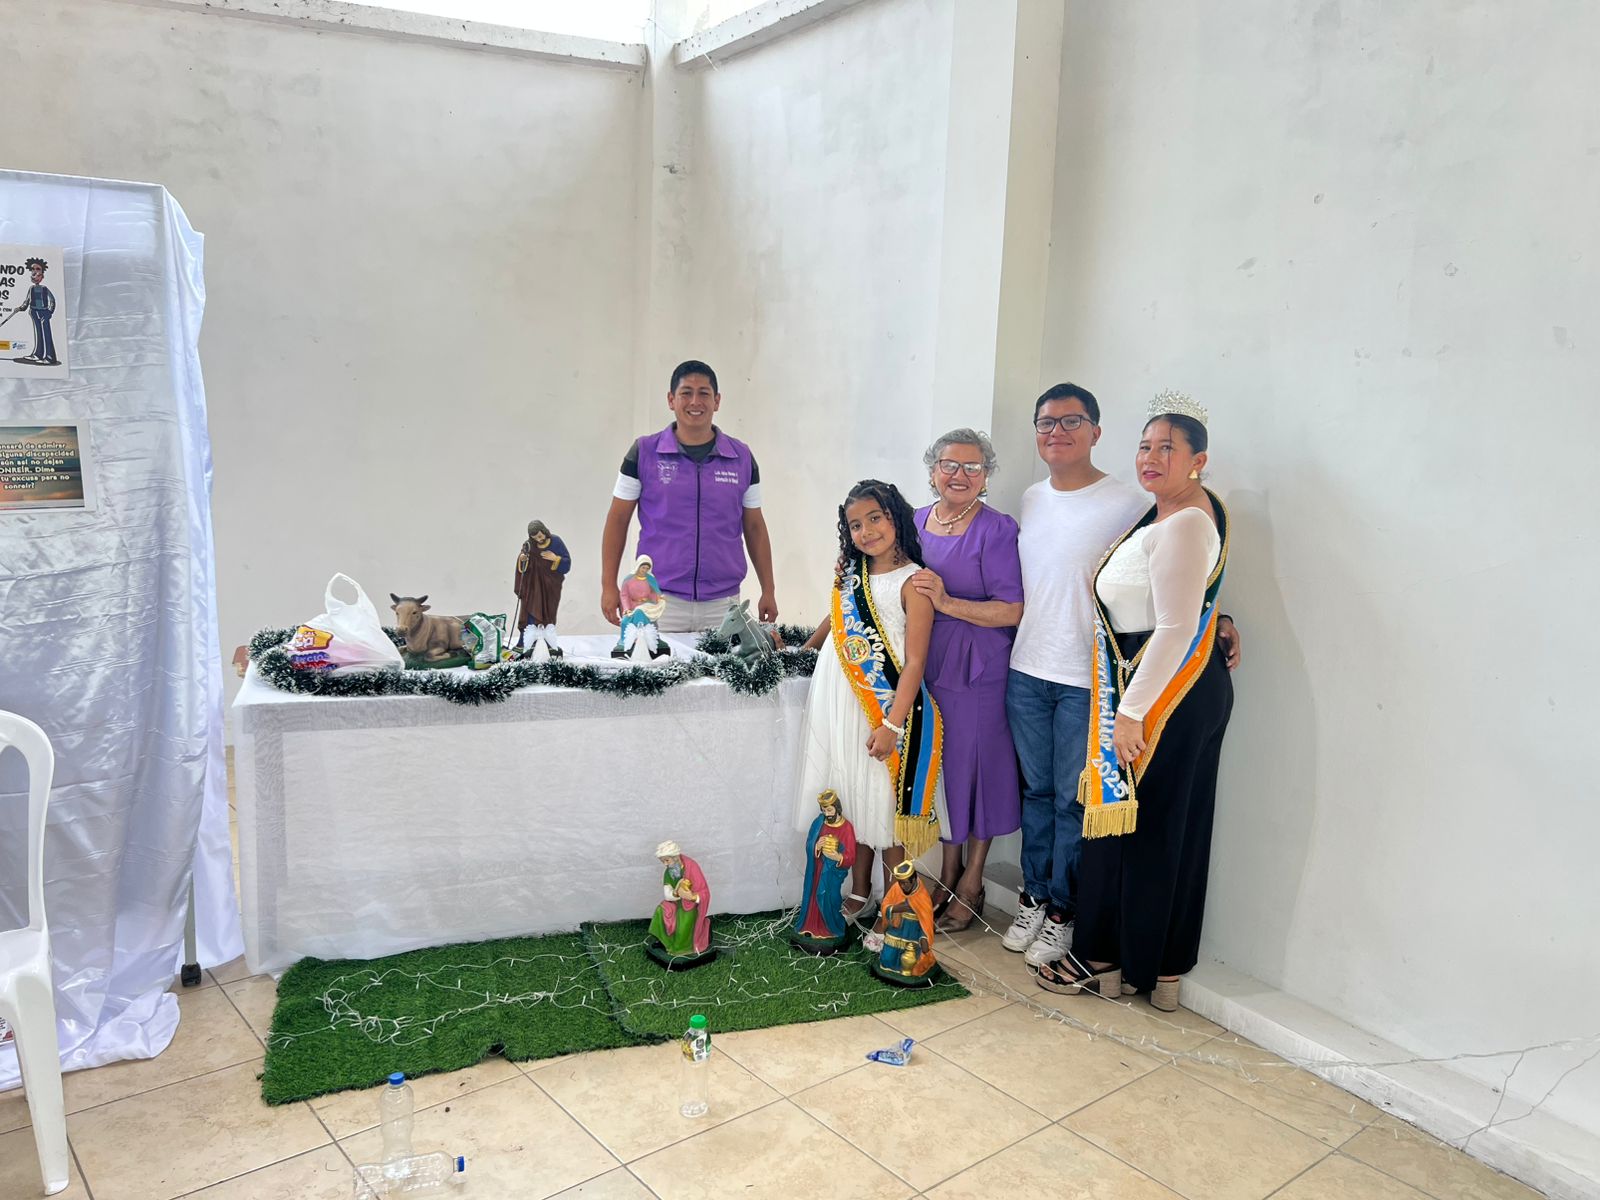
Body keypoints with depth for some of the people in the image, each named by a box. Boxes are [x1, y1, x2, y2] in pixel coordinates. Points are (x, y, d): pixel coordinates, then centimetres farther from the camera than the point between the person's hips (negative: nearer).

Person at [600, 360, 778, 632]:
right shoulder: (644, 452, 3)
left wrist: (768, 591, 9)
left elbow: (754, 527, 12)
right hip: (660, 601, -1)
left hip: (723, 603, 2)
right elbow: (618, 520, 5)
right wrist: (609, 586, -1)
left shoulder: (742, 457, 8)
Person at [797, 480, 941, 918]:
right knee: (852, 801, 15)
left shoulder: (912, 582, -11)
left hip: (886, 707, -6)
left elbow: (914, 662, -14)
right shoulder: (850, 573, 8)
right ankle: (858, 894, 31)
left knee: (885, 805, 4)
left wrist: (892, 724, -19)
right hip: (839, 704, 6)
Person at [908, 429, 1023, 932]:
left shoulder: (998, 530, -10)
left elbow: (1012, 611, -16)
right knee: (938, 766, 13)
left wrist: (948, 603, -24)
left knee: (975, 768, 4)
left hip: (978, 673, -5)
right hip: (925, 667, 5)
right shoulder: (915, 522, 8)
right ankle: (948, 871, 31)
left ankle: (971, 885, 22)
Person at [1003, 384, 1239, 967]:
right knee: (1036, 792, 16)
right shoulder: (1030, 500, 10)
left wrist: (1217, 619, -15)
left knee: (1075, 801, 3)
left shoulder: (1129, 503, -8)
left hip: (1088, 679, -5)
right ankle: (1033, 898, 30)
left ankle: (1062, 912, 19)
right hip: (1026, 672, 5)